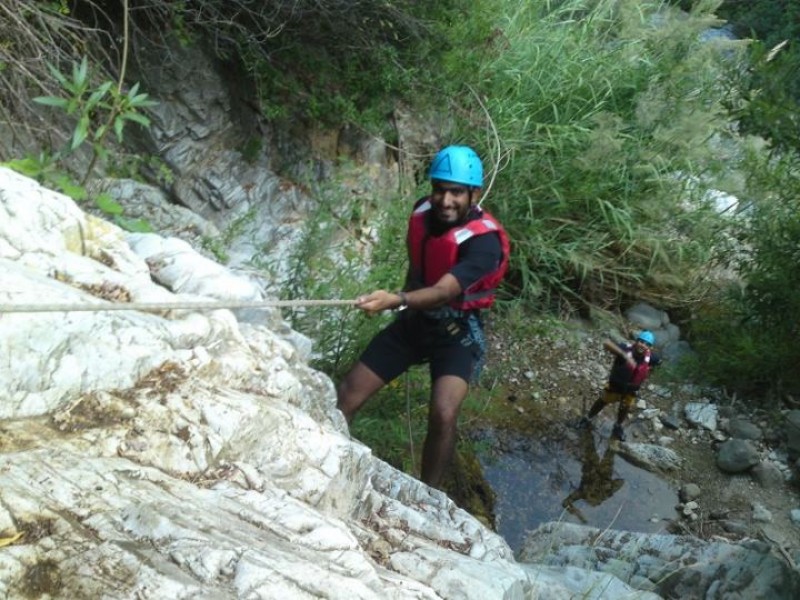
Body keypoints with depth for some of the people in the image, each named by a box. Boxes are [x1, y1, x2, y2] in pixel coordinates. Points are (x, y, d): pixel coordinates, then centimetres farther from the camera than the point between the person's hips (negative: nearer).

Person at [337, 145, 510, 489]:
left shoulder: (483, 240, -27)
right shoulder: (422, 212, -8)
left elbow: (443, 291, -42)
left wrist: (396, 301, -59)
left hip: (458, 331, -6)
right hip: (415, 320, 6)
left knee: (443, 415, -29)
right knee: (347, 395, 3)